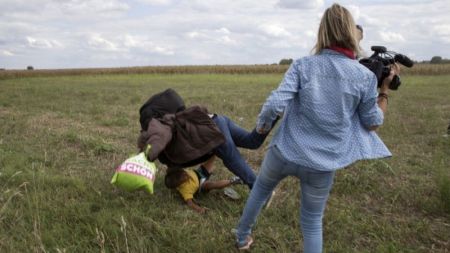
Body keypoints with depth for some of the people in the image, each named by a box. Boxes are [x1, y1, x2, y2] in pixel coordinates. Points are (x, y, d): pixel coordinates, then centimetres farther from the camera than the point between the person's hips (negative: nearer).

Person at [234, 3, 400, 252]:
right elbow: (373, 122, 4)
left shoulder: (302, 65, -9)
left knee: (260, 188, 30)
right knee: (312, 222, 19)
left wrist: (262, 124, 1)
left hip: (284, 152, 0)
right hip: (322, 165, 0)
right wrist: (385, 87, 13)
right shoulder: (365, 76, -7)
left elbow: (275, 104, -19)